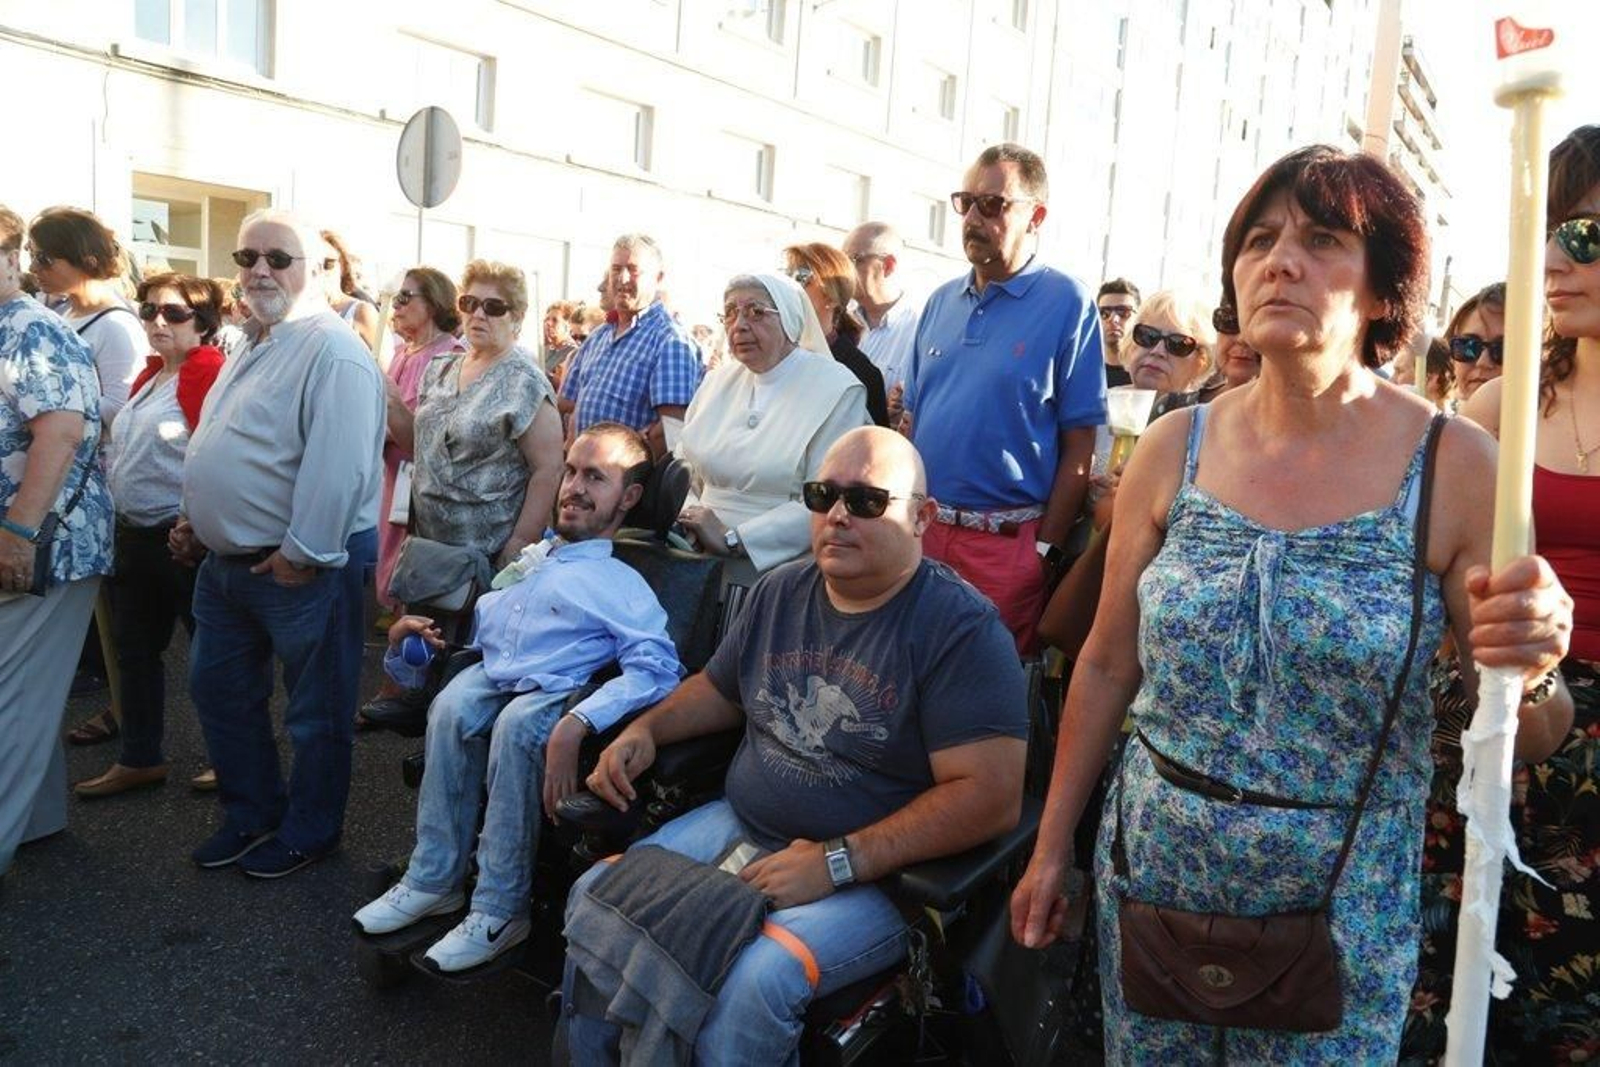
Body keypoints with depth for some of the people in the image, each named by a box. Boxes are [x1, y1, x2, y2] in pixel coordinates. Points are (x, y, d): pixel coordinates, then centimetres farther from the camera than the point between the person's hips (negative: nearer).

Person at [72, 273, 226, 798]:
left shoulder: (208, 373, -16)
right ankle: (139, 759, 29)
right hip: (135, 534, 10)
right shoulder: (150, 375, 13)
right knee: (134, 648, 16)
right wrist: (120, 517, 17)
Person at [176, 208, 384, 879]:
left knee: (315, 713, 7)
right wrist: (197, 520, 18)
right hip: (226, 561, 10)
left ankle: (309, 833, 25)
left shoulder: (333, 352, -18)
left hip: (302, 567, -10)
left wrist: (301, 554, -23)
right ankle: (250, 814, 37)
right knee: (218, 690, 20)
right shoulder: (253, 346, 14)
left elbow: (338, 467, -26)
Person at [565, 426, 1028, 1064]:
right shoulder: (781, 591, 7)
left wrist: (838, 863, -25)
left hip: (875, 872, -6)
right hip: (739, 827, 7)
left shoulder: (961, 628, -16)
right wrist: (645, 730, 3)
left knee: (753, 982, -30)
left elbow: (991, 796, -23)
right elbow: (719, 688, 23)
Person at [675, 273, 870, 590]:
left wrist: (732, 539, -15)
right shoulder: (718, 380, 14)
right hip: (702, 567, 5)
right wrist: (690, 517, -6)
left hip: (778, 577, -4)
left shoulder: (839, 391, -5)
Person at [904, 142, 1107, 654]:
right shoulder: (941, 301, 10)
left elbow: (1078, 448, -9)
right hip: (923, 530, 5)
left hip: (1008, 539, -5)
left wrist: (1046, 550, -12)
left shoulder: (1066, 303, -6)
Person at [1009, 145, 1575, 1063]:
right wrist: (1051, 848, 7)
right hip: (1150, 880, 2)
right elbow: (1107, 668, 2)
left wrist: (1531, 670, -27)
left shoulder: (1456, 465, -12)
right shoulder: (1174, 449, -6)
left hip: (1342, 911, -2)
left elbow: (1526, 740, -4)